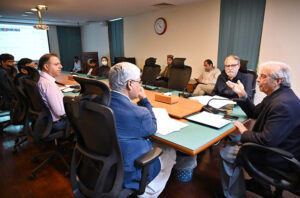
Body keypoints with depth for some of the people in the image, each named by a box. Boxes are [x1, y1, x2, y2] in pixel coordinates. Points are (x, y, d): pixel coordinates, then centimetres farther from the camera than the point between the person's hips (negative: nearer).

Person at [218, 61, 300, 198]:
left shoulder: (283, 105, -30)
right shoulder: (277, 95, 3)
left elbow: (267, 141, -32)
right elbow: (254, 113, 12)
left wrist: (245, 132, -15)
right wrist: (243, 95, -1)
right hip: (272, 145, 10)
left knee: (226, 153, -11)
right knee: (234, 140, 19)